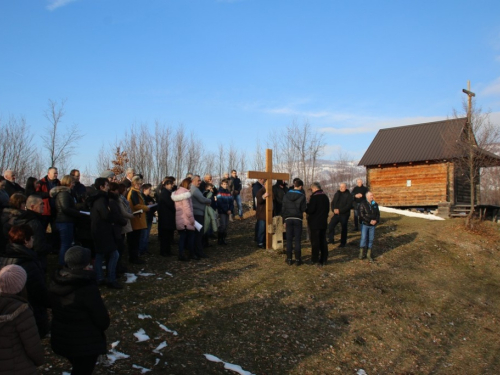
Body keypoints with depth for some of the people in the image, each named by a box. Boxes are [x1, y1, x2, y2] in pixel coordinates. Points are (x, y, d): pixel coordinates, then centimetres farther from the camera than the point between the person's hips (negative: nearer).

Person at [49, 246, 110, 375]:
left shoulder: (56, 283, -6)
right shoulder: (87, 288, -27)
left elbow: (52, 306, 9)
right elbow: (102, 318, -21)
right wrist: (103, 325, 2)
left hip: (61, 339, 7)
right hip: (85, 343, -7)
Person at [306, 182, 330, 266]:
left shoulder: (314, 197, -17)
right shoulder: (325, 196, 8)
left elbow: (310, 210, -21)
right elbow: (328, 209, 15)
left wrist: (306, 209, -1)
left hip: (315, 223, -7)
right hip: (323, 222, 7)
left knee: (315, 241, 0)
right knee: (323, 241, 12)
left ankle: (314, 259, 5)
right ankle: (324, 259, 15)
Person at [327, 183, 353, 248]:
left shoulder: (348, 195, -6)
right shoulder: (337, 194, 10)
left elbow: (349, 205, -15)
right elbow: (332, 203, 12)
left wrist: (340, 210, -21)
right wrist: (334, 209, -9)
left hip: (344, 215, -4)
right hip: (336, 214, 4)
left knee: (344, 229, 5)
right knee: (330, 226, -7)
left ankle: (343, 243, 16)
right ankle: (330, 239, 8)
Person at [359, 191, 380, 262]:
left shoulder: (375, 204, 8)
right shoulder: (363, 204, -6)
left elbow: (378, 214, 10)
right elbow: (362, 215, -13)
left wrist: (376, 220, -10)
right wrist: (370, 221, -17)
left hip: (373, 225, 4)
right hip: (365, 224, -4)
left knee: (371, 239, 5)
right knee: (364, 238, -7)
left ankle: (369, 255, 14)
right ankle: (361, 253, 6)